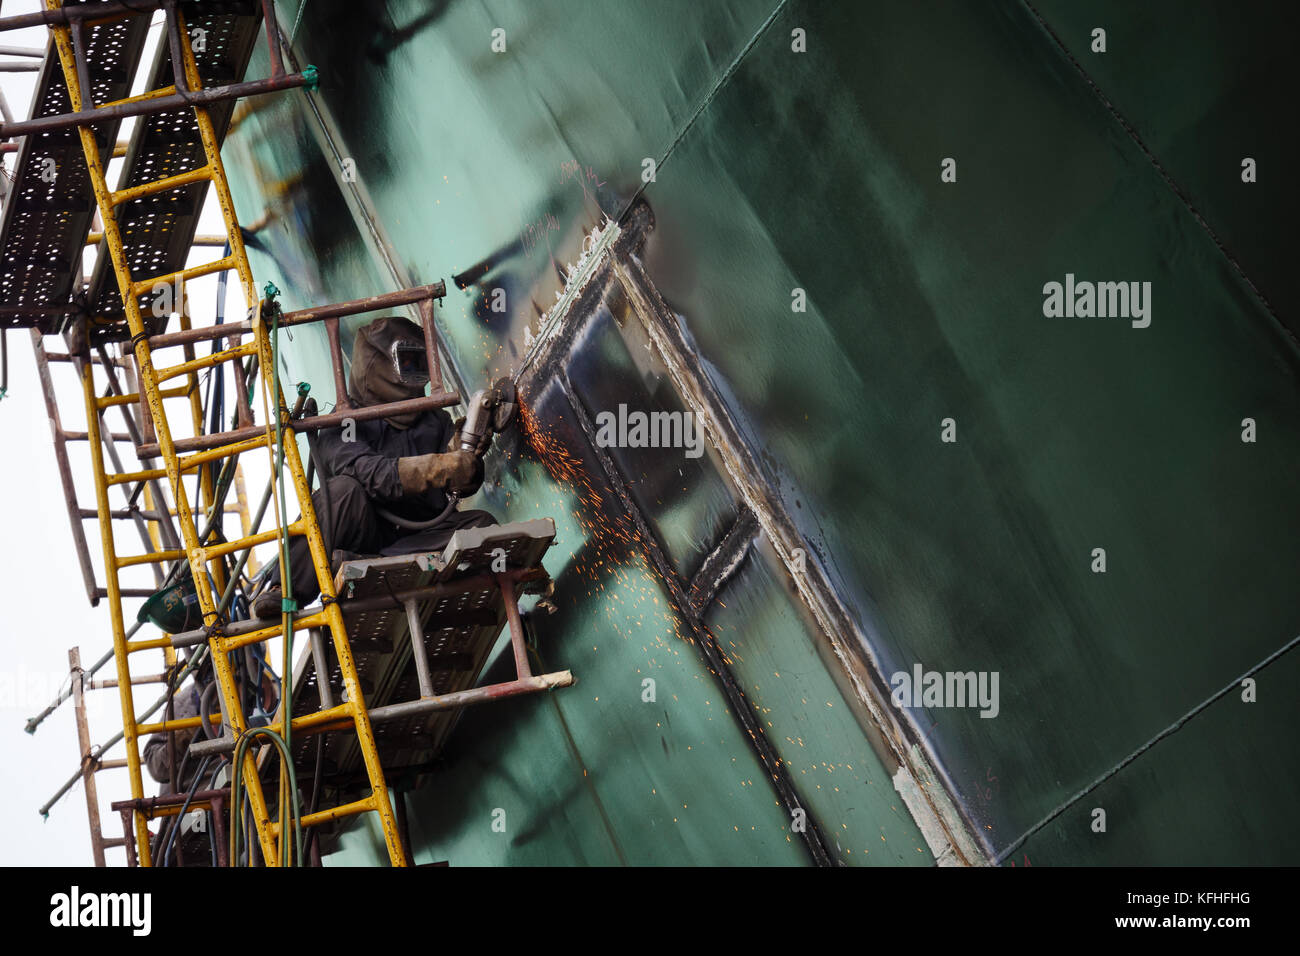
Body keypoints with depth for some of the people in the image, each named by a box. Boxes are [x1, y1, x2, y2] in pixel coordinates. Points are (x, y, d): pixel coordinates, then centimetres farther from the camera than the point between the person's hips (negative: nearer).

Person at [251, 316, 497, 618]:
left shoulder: (434, 419, 21)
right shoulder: (342, 425, 5)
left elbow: (462, 485, 8)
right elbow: (368, 471, -18)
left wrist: (469, 446, -15)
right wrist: (438, 468, -31)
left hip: (421, 535, 4)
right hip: (366, 534, -4)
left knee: (482, 525, -23)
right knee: (344, 489, -30)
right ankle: (286, 590, -32)